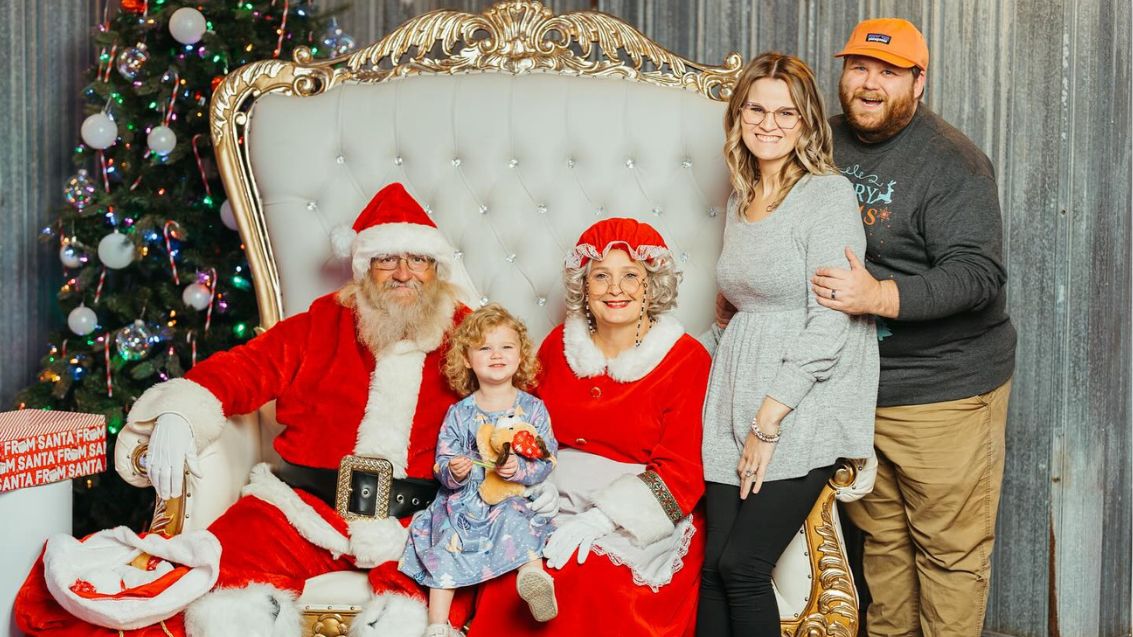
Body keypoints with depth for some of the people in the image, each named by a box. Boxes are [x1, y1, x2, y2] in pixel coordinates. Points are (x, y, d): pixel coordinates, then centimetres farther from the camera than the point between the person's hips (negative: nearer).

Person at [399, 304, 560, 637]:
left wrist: (520, 469, -22)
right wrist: (453, 472, -21)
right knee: (445, 548, -18)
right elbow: (442, 464, 3)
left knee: (517, 521, -33)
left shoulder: (533, 408, 2)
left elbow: (547, 461, -2)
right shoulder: (459, 414, 3)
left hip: (514, 500, -1)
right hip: (463, 502, 1)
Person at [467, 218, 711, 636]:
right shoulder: (560, 343, 10)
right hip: (554, 507, 3)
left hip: (640, 525, -3)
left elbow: (681, 472, -8)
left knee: (587, 576, -32)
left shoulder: (685, 359, -3)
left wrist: (599, 520, -19)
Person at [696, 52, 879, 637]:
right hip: (737, 401, 7)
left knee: (742, 566, -9)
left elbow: (830, 325, -15)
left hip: (803, 407, -6)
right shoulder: (740, 199, 15)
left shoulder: (828, 195, -9)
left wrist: (769, 420, -15)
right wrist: (743, 418, 13)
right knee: (714, 568, 0)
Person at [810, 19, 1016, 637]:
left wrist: (878, 296, -32)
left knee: (950, 550, 1)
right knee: (880, 535, 17)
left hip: (941, 391, -6)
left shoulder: (951, 163, -13)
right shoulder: (827, 144, 9)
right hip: (855, 384, 6)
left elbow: (979, 274, -21)